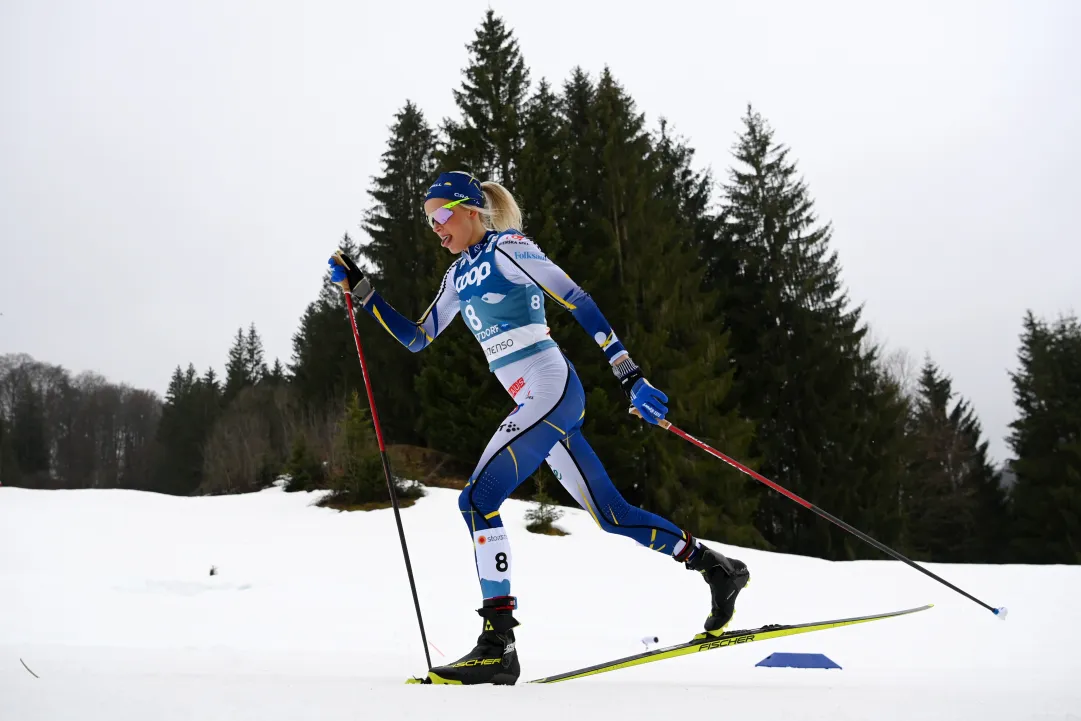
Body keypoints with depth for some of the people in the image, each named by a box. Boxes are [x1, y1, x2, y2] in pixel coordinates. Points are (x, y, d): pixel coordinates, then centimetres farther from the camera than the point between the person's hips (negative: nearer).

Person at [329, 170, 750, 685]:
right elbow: (416, 339, 24)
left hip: (551, 391, -9)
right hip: (534, 404, 9)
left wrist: (629, 375, -18)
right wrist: (362, 291, 16)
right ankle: (718, 568, 24)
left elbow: (579, 302, -12)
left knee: (478, 499, -17)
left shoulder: (507, 249, -7)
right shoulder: (459, 275, 19)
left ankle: (499, 644, -18)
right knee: (612, 516, 11)